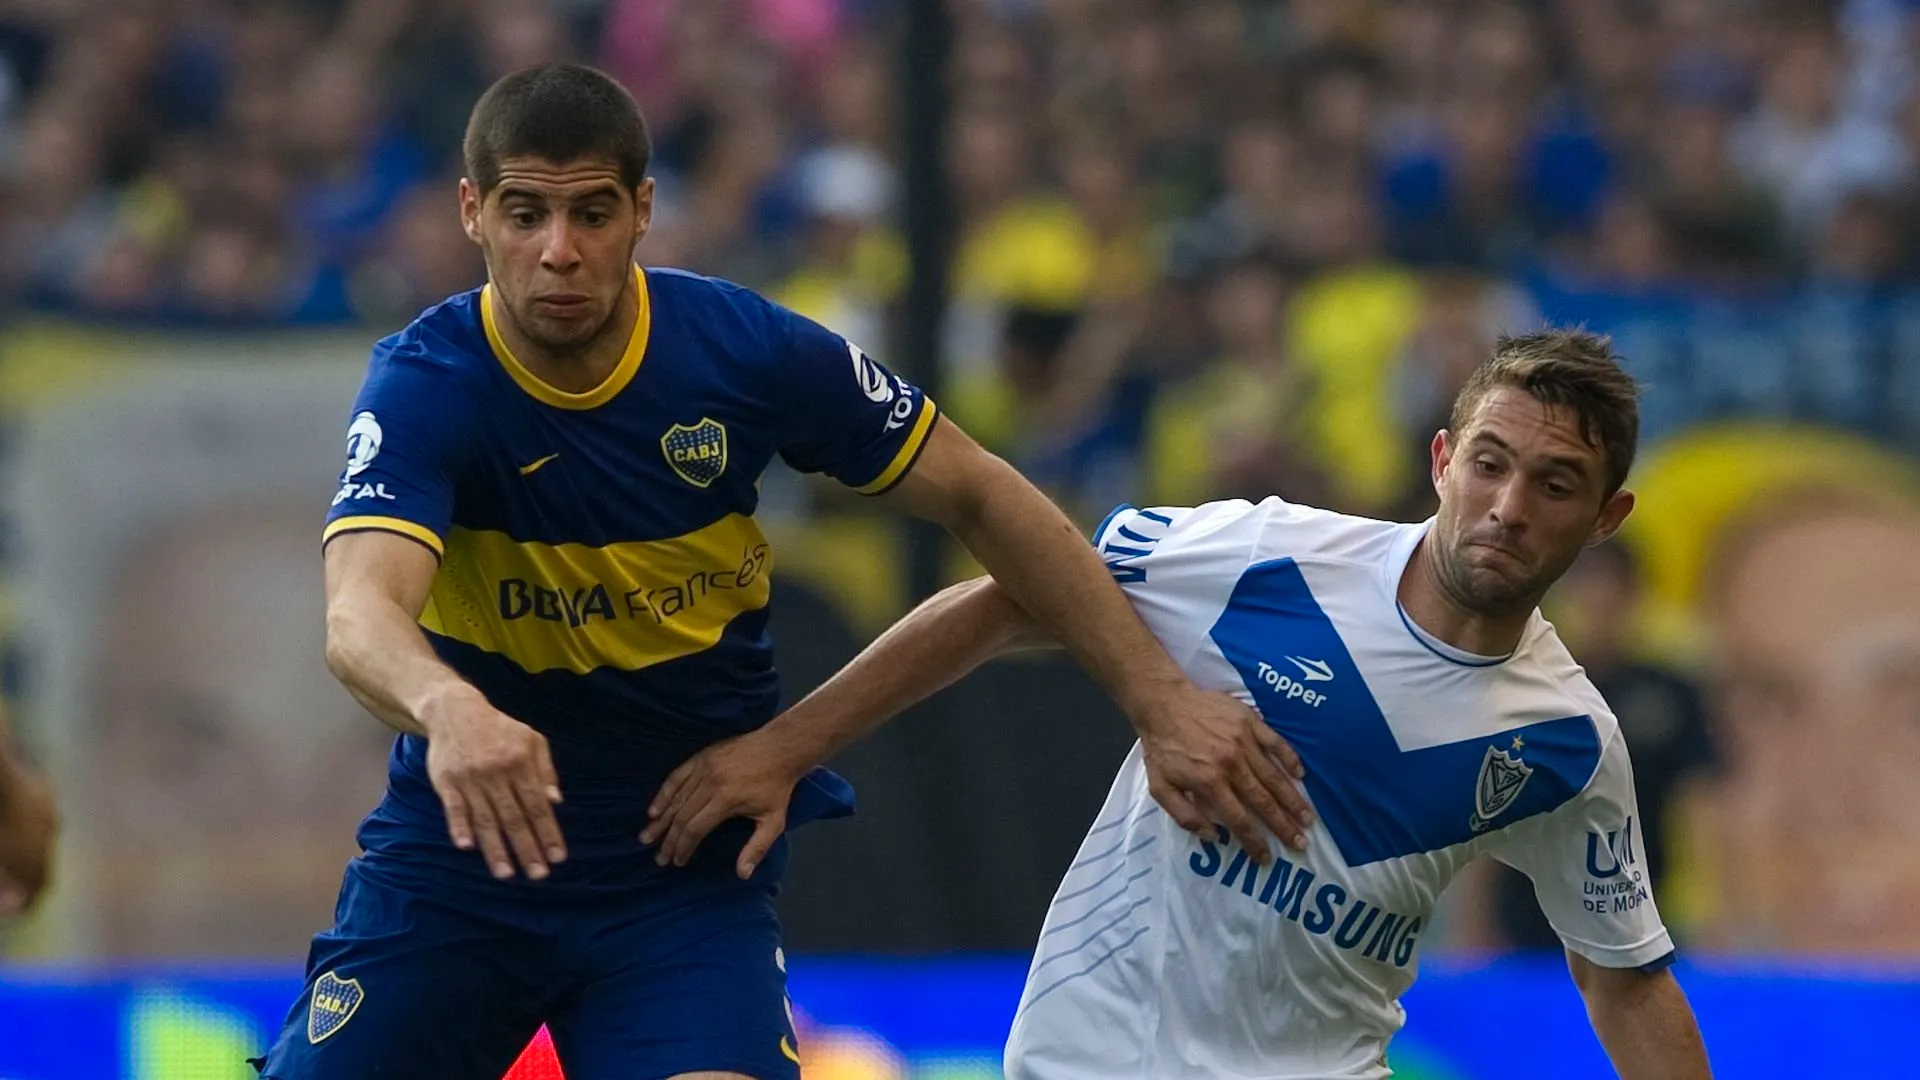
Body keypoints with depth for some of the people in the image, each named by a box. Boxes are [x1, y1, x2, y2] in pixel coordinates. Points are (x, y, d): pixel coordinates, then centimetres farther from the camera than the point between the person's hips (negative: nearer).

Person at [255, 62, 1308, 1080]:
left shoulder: (747, 349, -12)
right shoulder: (423, 386, -18)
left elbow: (977, 496, 0)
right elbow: (361, 613, -36)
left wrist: (1160, 696, -6)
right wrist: (450, 711, -59)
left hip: (689, 875, 0)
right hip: (459, 848, 0)